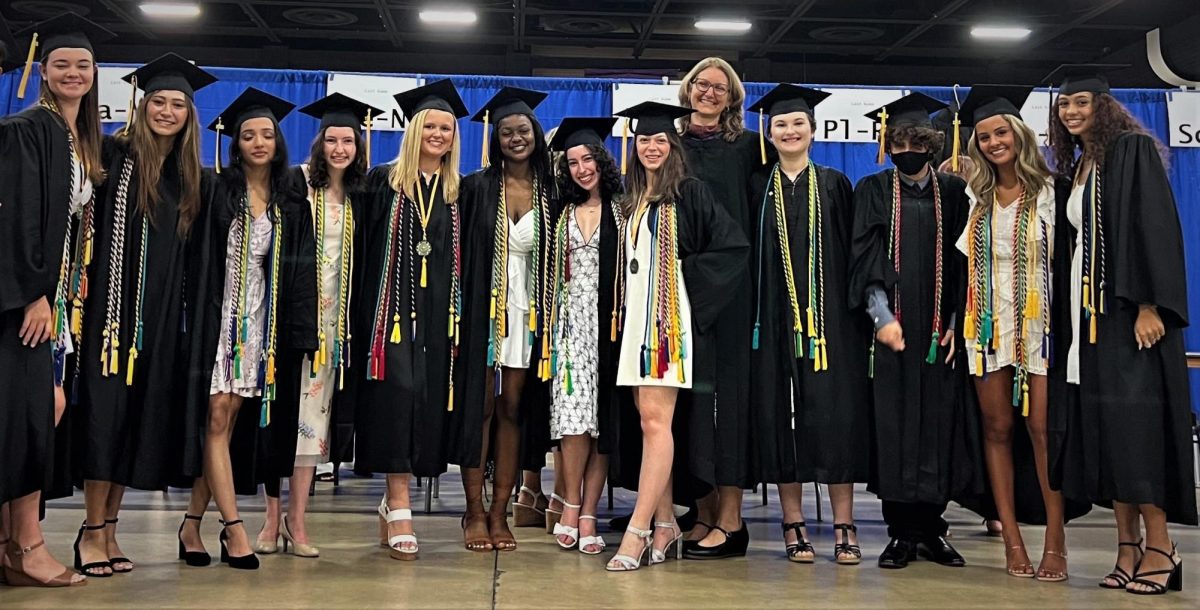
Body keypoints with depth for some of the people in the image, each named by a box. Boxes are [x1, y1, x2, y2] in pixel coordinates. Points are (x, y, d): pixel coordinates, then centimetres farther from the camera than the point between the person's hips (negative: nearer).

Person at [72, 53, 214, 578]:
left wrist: (186, 312, 9)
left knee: (140, 416, 5)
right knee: (106, 412, -5)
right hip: (115, 304, -4)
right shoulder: (115, 156, -1)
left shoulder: (190, 176, 13)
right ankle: (93, 531, 4)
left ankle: (109, 529, 14)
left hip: (162, 316, 4)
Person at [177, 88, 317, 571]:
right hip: (220, 314, -3)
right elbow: (199, 260, -2)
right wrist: (200, 313, -11)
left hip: (265, 322, 3)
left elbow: (299, 272, 8)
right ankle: (233, 528, -6)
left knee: (234, 419, 3)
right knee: (218, 416, -8)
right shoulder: (217, 191, 2)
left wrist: (300, 332, 1)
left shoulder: (291, 204, 10)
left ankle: (193, 523, 14)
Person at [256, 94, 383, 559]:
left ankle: (297, 519, 8)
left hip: (333, 314, 3)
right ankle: (274, 516, 9)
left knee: (314, 408, 3)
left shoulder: (360, 195, 10)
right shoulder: (296, 183, -2)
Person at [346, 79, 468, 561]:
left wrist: (463, 318, 6)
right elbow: (361, 250, 2)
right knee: (398, 394, -10)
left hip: (440, 313, 3)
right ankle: (399, 510, -6)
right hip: (394, 307, -3)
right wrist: (363, 312, -5)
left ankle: (391, 501, 17)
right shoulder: (383, 183, 4)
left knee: (430, 402, 3)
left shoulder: (460, 193, 12)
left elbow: (469, 263, 14)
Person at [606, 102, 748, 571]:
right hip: (636, 317, 7)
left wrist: (691, 278, -9)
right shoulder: (631, 198, 16)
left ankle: (638, 531, -12)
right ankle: (665, 524, 14)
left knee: (655, 419, -12)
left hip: (670, 316, -7)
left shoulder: (689, 193, -3)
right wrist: (622, 313, 13)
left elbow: (735, 245, -8)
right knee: (649, 422, 7)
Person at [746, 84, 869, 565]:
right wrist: (752, 317, -2)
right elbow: (750, 256, 6)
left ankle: (844, 527, 5)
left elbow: (852, 254, 6)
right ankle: (793, 524, 10)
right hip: (776, 318, 1)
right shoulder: (758, 187, 9)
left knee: (835, 414, -2)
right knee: (783, 413, 1)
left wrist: (856, 312, -3)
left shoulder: (834, 184, 9)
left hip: (830, 316, 0)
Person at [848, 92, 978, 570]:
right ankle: (901, 534, 8)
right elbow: (864, 260, -1)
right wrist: (882, 317, -12)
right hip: (892, 328, -1)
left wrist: (956, 323, -2)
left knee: (940, 422, 2)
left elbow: (965, 261, 8)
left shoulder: (954, 192, 9)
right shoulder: (873, 190, 6)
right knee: (893, 426, -1)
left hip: (941, 331, 2)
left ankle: (931, 530, 14)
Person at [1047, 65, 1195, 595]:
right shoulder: (1072, 170, 18)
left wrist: (1150, 305, -22)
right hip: (1086, 313, 7)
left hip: (1129, 310, -7)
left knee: (1133, 426, -9)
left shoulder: (1134, 150, -3)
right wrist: (1066, 319, 12)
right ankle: (1128, 547, 9)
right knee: (1103, 430, 4)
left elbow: (1155, 226, -13)